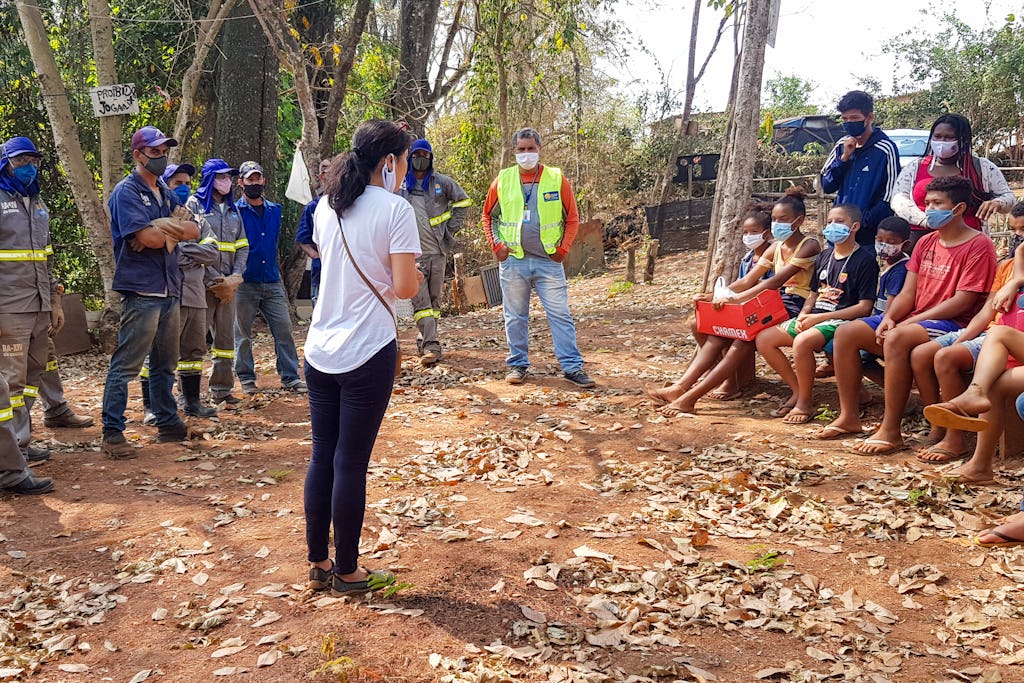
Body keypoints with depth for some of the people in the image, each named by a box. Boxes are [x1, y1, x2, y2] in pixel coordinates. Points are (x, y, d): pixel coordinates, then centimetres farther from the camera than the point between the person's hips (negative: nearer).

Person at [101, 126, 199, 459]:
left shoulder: (166, 193, 18)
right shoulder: (127, 191, -7)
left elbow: (193, 230, 5)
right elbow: (149, 238, -20)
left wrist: (165, 227, -13)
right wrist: (175, 227, -1)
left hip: (169, 289, 8)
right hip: (141, 290, -8)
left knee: (165, 364, 16)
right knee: (126, 365, -6)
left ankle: (168, 423, 26)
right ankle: (112, 433, -2)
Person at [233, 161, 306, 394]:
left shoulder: (275, 210, 13)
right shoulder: (235, 211, -2)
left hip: (272, 281, 4)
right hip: (245, 282, -4)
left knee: (284, 329, 0)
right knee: (243, 333, 5)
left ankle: (290, 377, 6)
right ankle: (246, 378, 15)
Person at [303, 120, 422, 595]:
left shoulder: (326, 208, 8)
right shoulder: (395, 210, -11)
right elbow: (404, 287, -14)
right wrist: (415, 278, 7)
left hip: (320, 350, 6)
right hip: (368, 353, -6)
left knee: (322, 457, 14)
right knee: (351, 463, 3)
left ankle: (318, 563, 25)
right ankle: (347, 572, 16)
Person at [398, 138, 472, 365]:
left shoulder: (441, 182, 5)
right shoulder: (399, 183, 4)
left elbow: (463, 201, 16)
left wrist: (452, 227, 8)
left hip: (438, 251, 2)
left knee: (434, 300, 7)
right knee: (421, 302, -9)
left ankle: (423, 340, 21)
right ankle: (431, 346, -12)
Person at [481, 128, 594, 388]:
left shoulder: (557, 179, 1)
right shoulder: (503, 180, 4)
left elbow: (572, 218, 5)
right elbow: (488, 216, 13)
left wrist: (562, 249, -3)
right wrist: (496, 245, 2)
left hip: (549, 261, -1)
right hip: (512, 262, 1)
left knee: (560, 315, -1)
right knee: (515, 317, 8)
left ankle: (572, 366, 4)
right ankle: (518, 364, 20)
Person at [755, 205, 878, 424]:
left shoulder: (865, 260, -6)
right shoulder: (824, 257, 17)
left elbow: (864, 307, -12)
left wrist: (821, 317, -17)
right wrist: (803, 315, -1)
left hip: (841, 321, -8)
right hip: (814, 318, 8)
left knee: (802, 342, -36)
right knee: (764, 339, -6)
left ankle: (805, 404, -18)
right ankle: (798, 390, 3)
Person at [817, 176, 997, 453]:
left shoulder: (978, 245, -8)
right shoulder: (926, 243, 16)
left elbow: (962, 302, -16)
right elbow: (908, 293, 10)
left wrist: (908, 322, -19)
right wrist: (889, 318, -11)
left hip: (952, 324, -8)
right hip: (913, 320, 8)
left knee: (896, 338, -37)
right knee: (846, 332, -7)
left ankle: (890, 432, -32)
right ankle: (849, 417, -3)